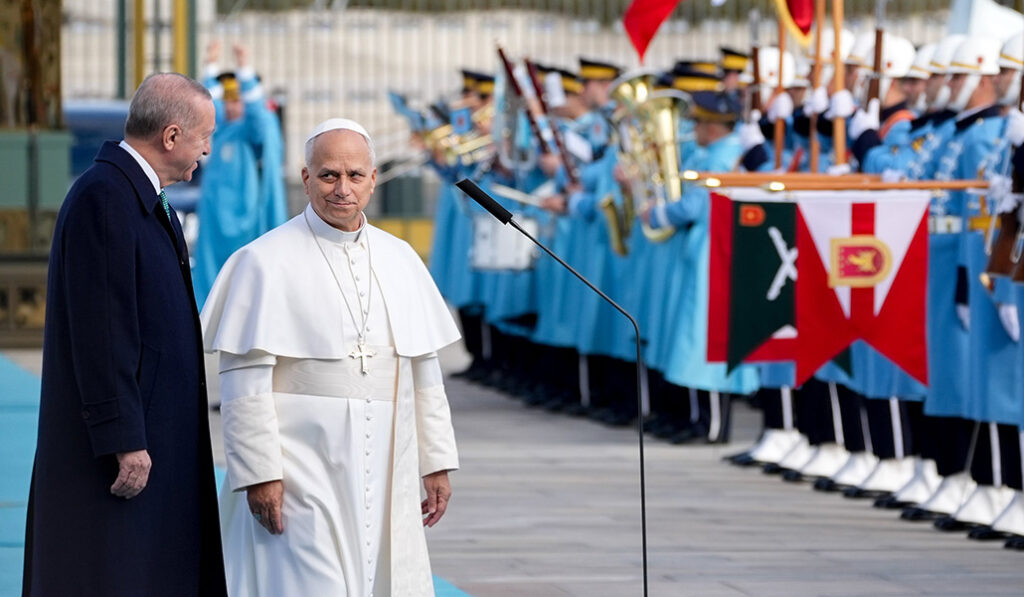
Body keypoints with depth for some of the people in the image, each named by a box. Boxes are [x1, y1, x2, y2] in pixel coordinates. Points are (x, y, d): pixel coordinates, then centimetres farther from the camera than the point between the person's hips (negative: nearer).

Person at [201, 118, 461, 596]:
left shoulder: (399, 260, 10)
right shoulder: (267, 262, -6)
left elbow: (425, 371, 14)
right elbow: (244, 379, -10)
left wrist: (437, 461, 10)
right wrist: (259, 471, -16)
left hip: (385, 477, 5)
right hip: (303, 473, -5)